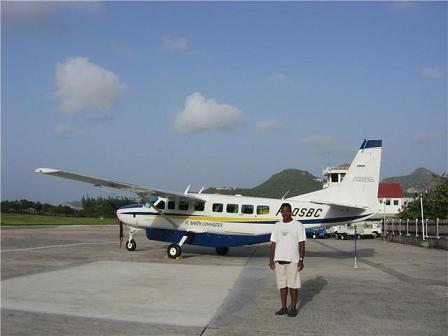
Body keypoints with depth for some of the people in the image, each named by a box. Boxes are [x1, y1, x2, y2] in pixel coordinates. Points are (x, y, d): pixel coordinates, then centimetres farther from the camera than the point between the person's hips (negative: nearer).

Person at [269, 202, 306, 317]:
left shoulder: (298, 225, -3)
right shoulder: (276, 226, 9)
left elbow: (302, 243, -4)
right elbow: (273, 243, 11)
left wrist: (301, 260, -9)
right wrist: (271, 259, 6)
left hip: (293, 260, -4)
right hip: (279, 259, 4)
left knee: (293, 284, 2)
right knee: (282, 284, 8)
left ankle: (293, 308, 11)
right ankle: (284, 307, 16)